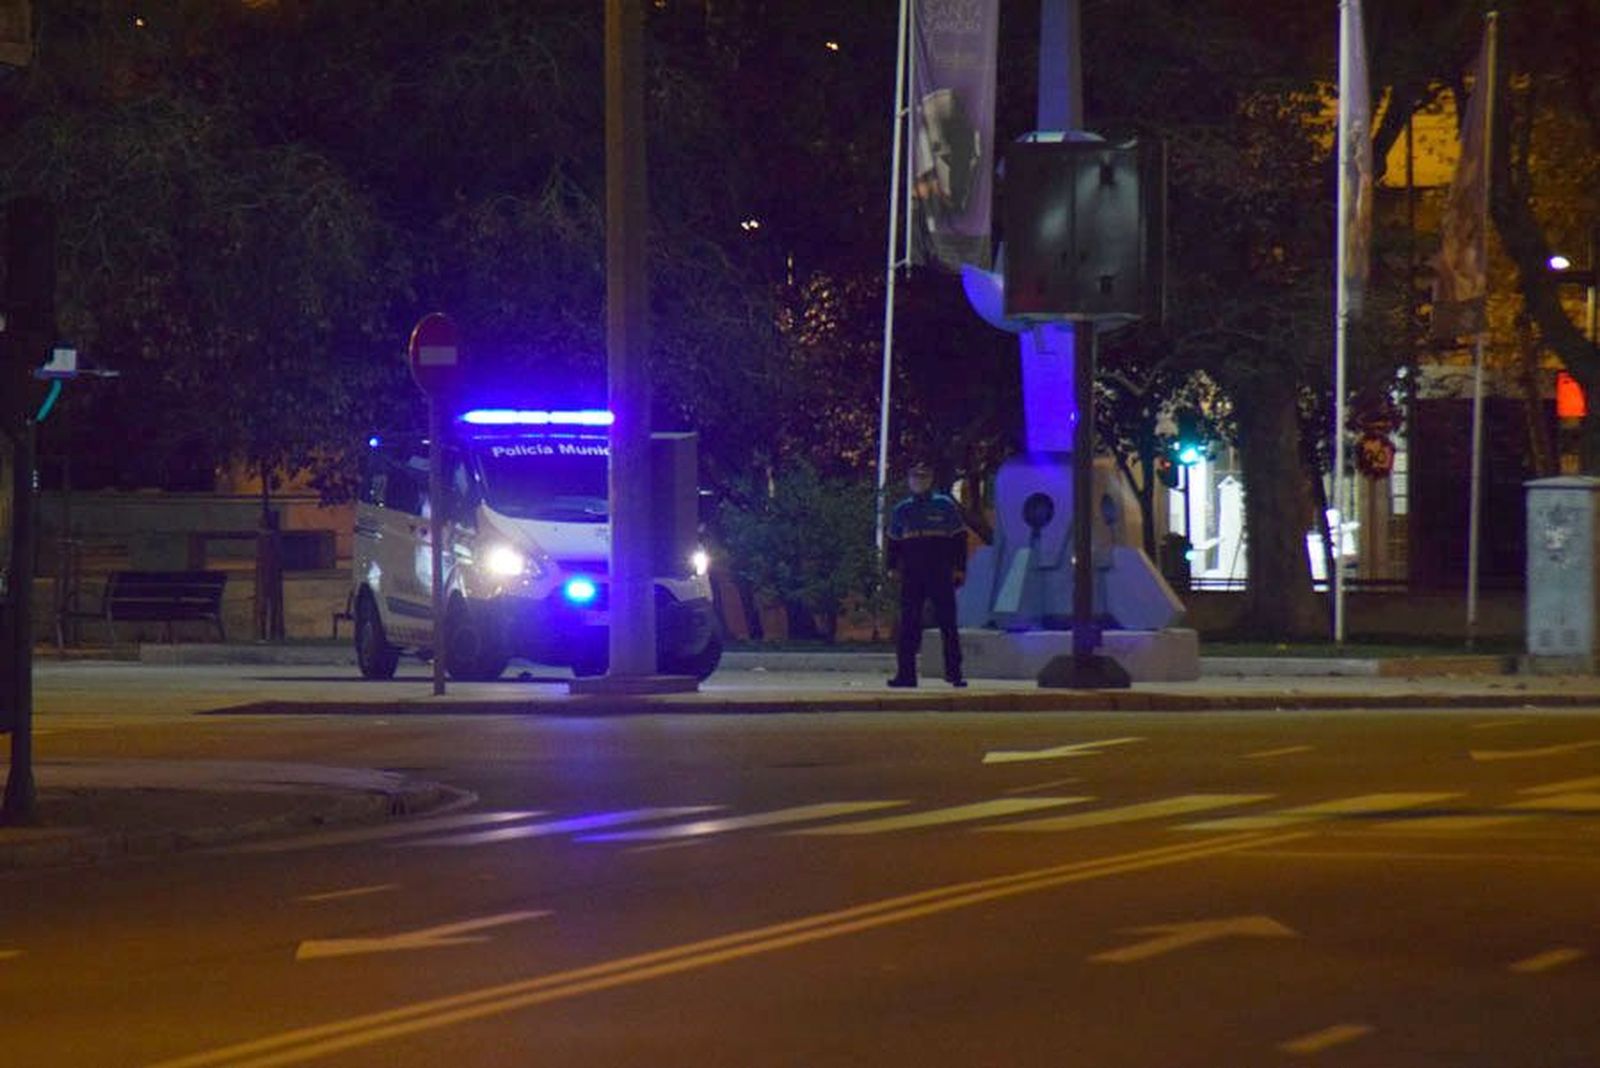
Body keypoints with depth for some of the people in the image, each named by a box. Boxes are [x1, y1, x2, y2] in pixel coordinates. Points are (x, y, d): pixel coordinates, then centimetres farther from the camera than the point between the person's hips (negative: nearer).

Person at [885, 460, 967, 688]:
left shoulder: (945, 506, 4)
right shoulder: (901, 510, 12)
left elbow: (959, 538, 5)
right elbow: (893, 541, 19)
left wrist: (959, 568, -2)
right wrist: (892, 566, 7)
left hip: (941, 575, -2)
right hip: (911, 575, 2)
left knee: (948, 623, -2)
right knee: (908, 626, 0)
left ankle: (954, 672, 2)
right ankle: (906, 673, 1)